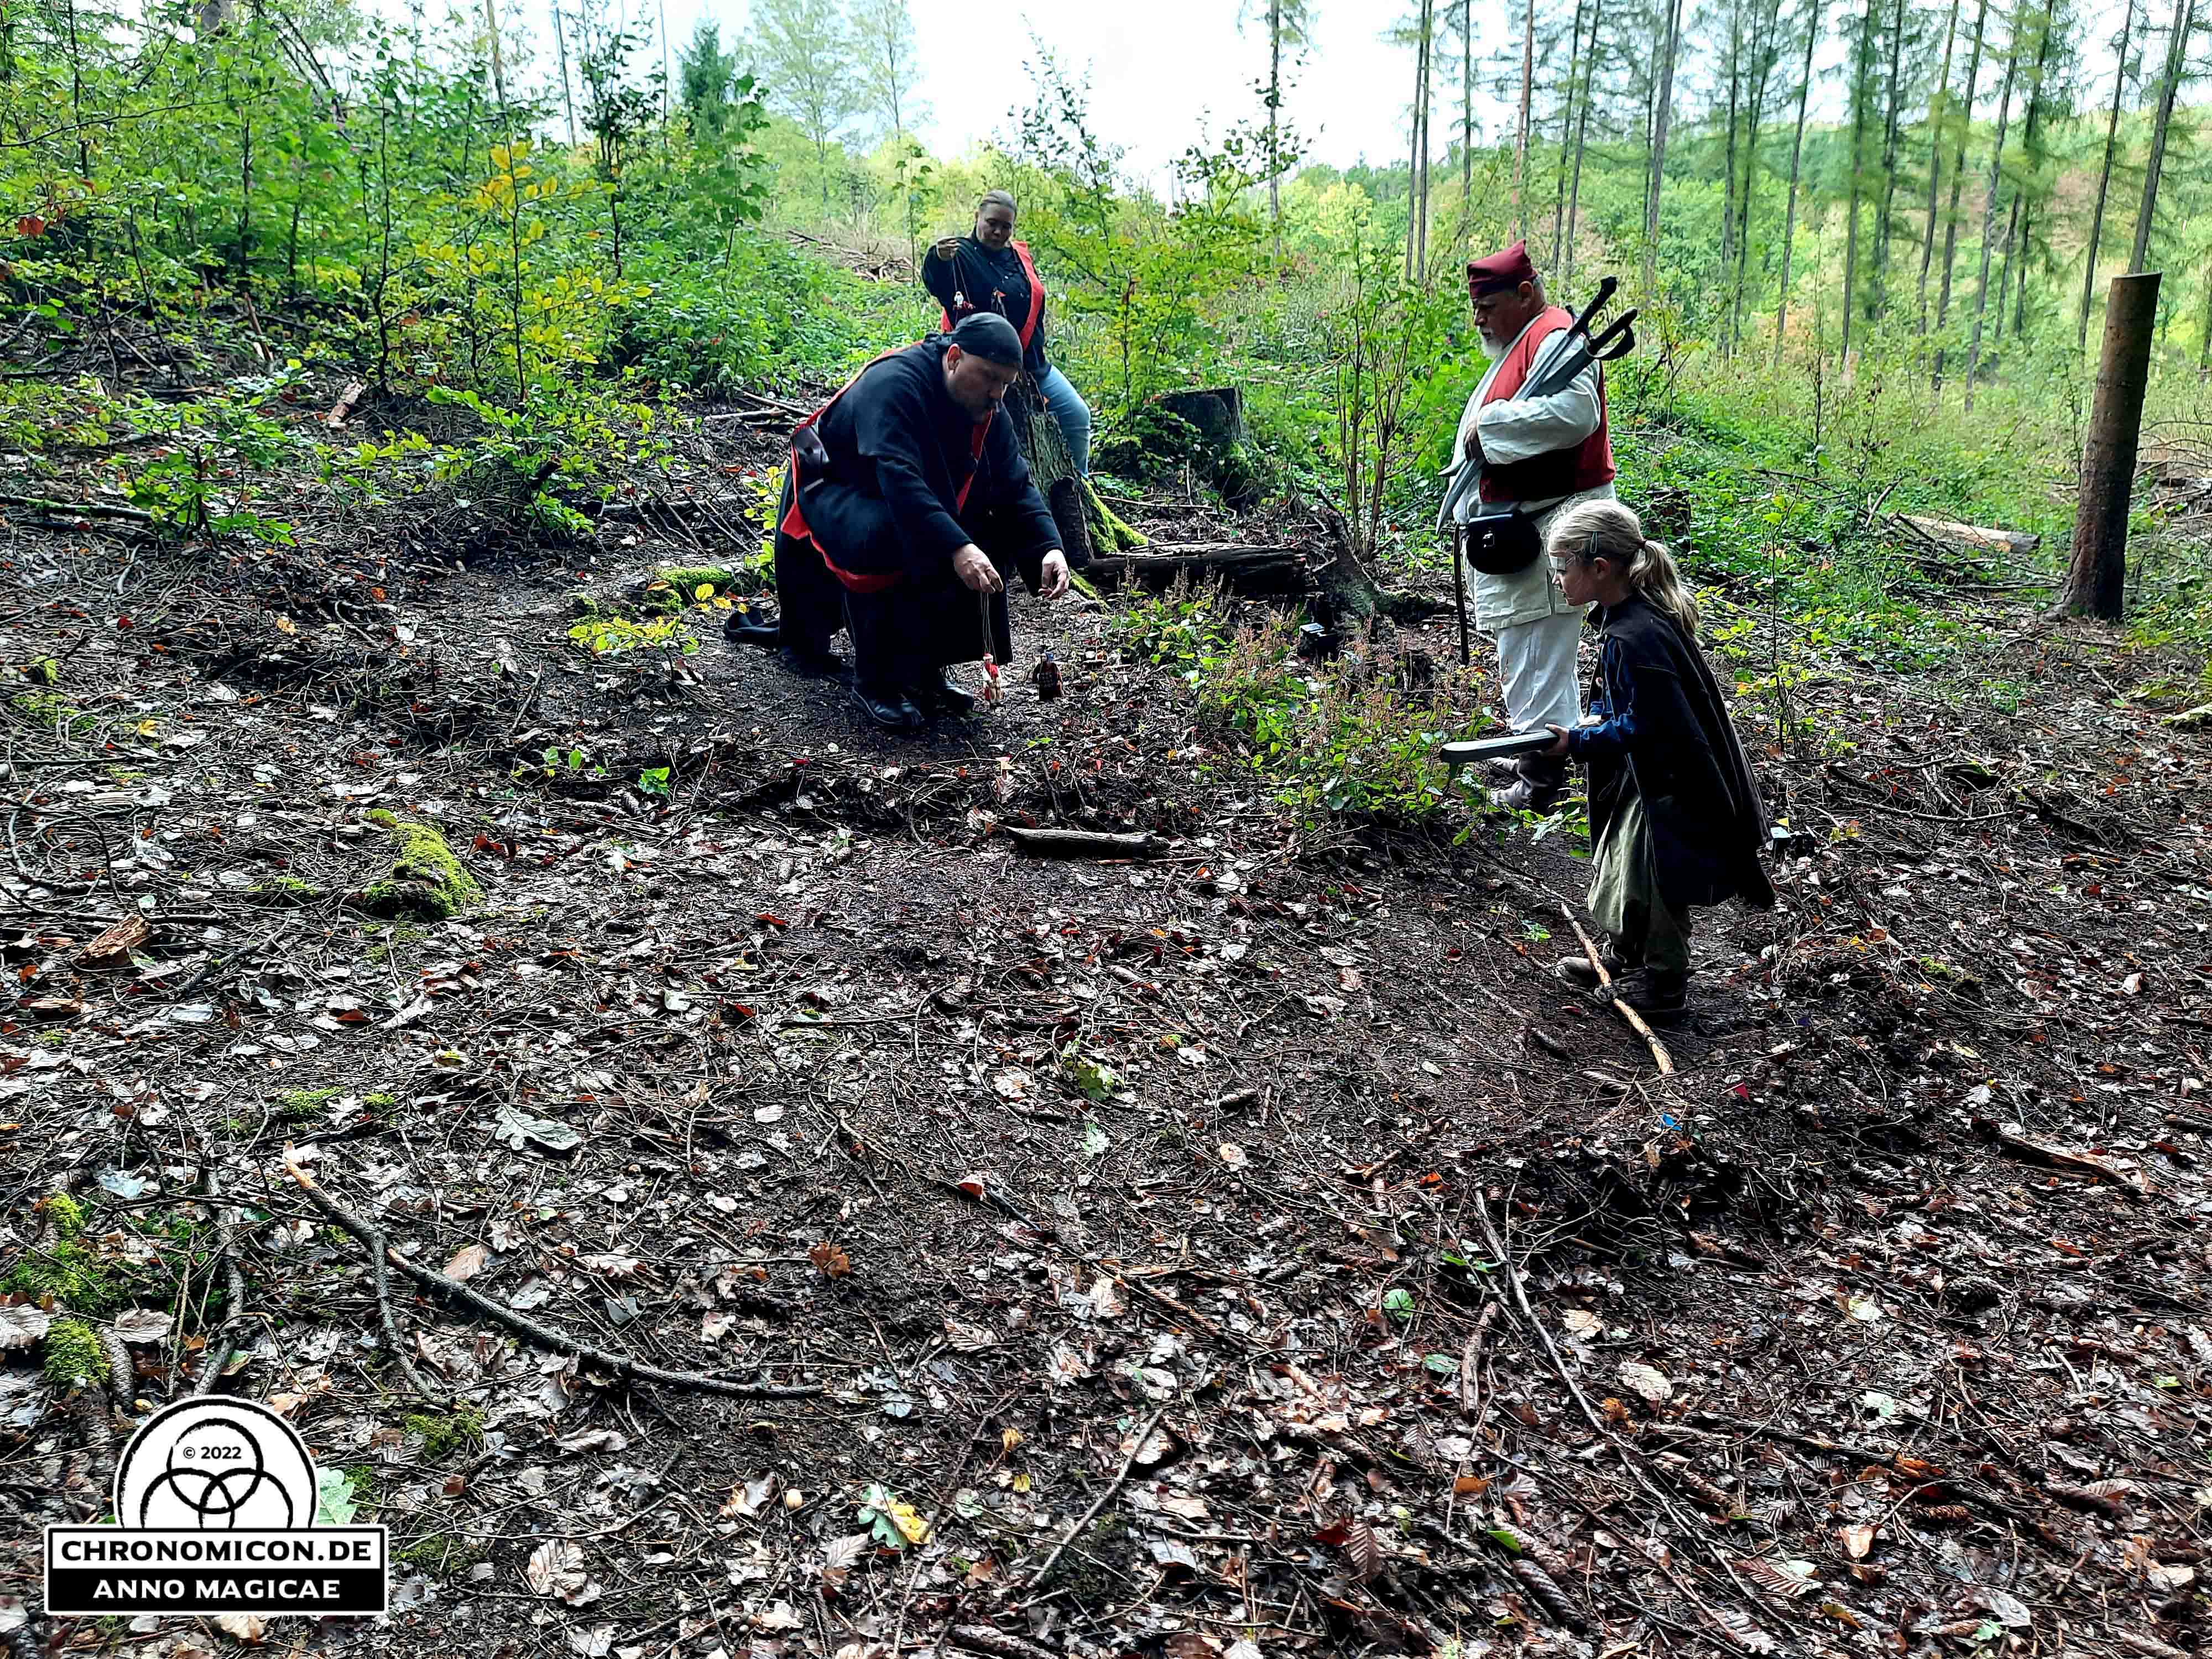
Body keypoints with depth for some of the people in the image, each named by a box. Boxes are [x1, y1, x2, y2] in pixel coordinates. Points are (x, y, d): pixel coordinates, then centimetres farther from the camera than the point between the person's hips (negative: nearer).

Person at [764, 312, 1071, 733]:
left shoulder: (987, 413, -4)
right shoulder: (893, 385, -29)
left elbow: (1017, 488, -5)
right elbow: (899, 479, -41)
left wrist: (1048, 549, -24)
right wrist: (956, 548, -52)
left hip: (914, 506, 8)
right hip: (829, 495, -7)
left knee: (982, 541, -13)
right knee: (886, 538, -38)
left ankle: (925, 670, -5)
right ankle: (876, 680, -21)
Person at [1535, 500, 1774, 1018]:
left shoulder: (1633, 638, -31)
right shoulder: (1632, 615, 1)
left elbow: (1648, 727, -28)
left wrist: (1579, 744, -20)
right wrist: (1595, 723, 3)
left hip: (1674, 790, -10)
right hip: (1649, 779, 10)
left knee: (1654, 884, 9)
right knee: (1620, 868, 23)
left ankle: (1664, 981, 29)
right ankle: (1626, 959, 42)